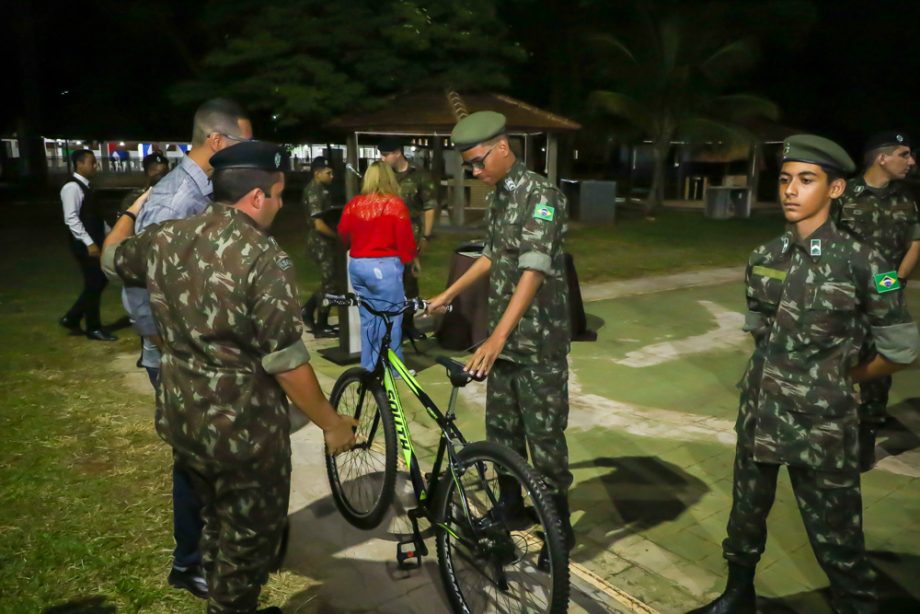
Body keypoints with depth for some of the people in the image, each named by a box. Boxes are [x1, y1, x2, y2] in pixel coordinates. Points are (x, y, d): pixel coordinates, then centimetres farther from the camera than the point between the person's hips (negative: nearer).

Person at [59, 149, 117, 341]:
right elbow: (71, 219, -22)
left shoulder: (86, 186, 14)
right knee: (93, 285, 0)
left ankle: (71, 318, 25)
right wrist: (89, 243, -25)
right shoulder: (72, 187, -15)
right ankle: (94, 329, 14)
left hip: (95, 241, 9)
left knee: (100, 281, 14)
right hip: (85, 245, -9)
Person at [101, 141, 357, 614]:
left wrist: (133, 212, 40)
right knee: (250, 534, 15)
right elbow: (286, 362, -22)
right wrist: (331, 423, -11)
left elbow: (112, 258, 22)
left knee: (217, 518, 28)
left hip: (179, 418, 8)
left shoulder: (164, 239, -1)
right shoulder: (264, 258, -22)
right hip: (244, 428, -7)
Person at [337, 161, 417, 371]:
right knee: (390, 320, 4)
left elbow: (343, 234, 13)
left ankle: (368, 368, 24)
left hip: (357, 265, 6)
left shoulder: (353, 204, 4)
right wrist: (411, 259, 12)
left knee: (368, 319, 16)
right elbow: (405, 239, -8)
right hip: (384, 266, -5)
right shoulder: (395, 204, -9)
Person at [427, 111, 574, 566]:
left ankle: (560, 525, 21)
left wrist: (496, 338, -35)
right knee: (500, 426, 17)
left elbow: (533, 271, -27)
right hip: (505, 334, 8)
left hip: (540, 338, -8)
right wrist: (448, 294, 25)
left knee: (543, 434, 2)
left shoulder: (541, 195, -17)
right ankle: (510, 504, 37)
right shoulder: (497, 197, 10)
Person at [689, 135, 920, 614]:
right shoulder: (764, 259, 2)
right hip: (758, 416, 5)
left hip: (821, 426, -5)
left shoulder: (860, 263, -12)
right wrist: (786, 374, 11)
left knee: (837, 541, 6)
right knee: (746, 516, 20)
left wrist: (842, 379, 7)